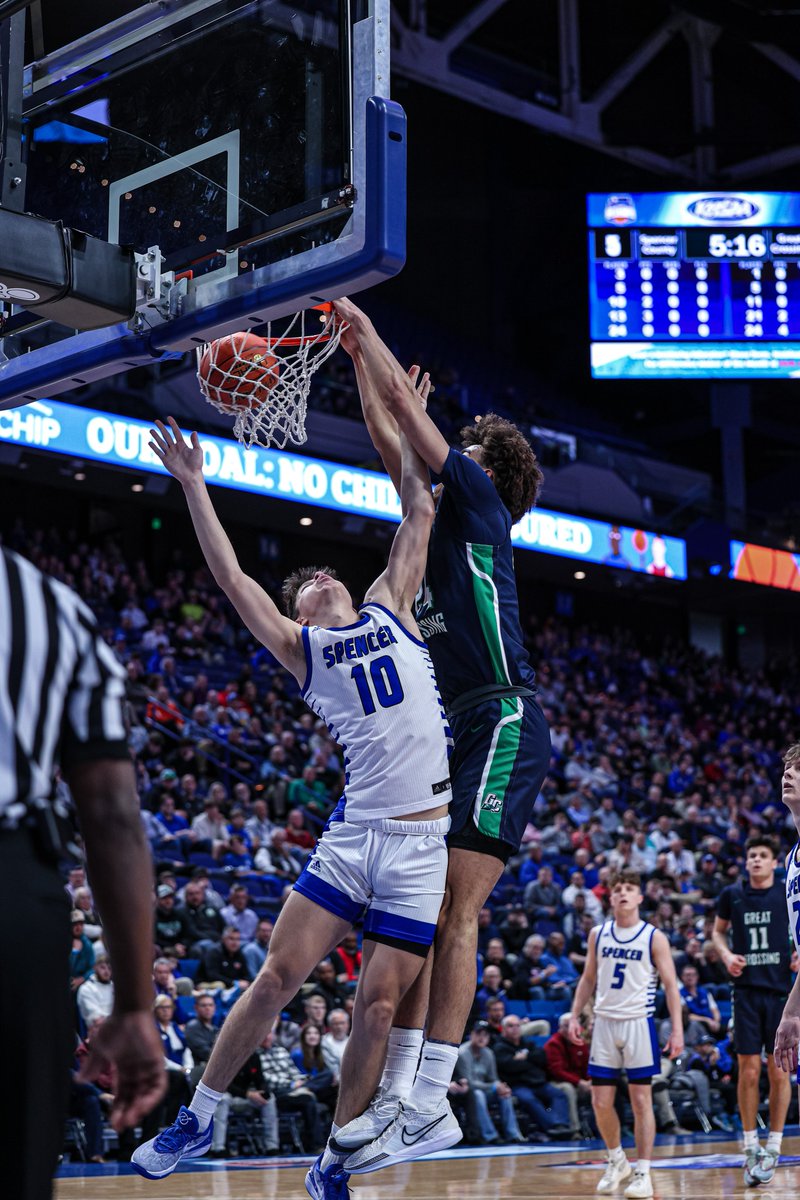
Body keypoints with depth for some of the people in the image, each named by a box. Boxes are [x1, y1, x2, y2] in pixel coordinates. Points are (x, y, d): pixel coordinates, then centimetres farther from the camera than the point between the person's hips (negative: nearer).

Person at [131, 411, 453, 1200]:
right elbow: (231, 576, 6)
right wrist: (193, 484, 5)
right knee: (277, 977, -4)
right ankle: (199, 1118, 15)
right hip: (353, 834, 0)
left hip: (424, 844, 0)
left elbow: (419, 511, 20)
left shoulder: (390, 609, 16)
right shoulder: (300, 648, 12)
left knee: (379, 1004, -3)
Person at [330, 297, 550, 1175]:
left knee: (453, 909, -15)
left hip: (504, 723, -9)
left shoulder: (480, 500, 2)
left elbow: (407, 406, 3)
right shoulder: (445, 519, 23)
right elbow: (389, 441, 31)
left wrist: (369, 330, 16)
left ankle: (430, 1102, -17)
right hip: (460, 731, 9)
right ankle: (397, 1094, 3)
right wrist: (357, 356, 35)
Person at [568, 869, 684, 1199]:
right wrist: (575, 1015, 6)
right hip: (604, 1023, 3)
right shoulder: (598, 934, 8)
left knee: (641, 1100, -2)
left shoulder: (653, 937, -3)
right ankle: (616, 1160, 25)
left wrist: (677, 1029, -11)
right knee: (600, 1101, 3)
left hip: (638, 1024, -3)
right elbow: (588, 978, 16)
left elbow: (671, 985, -3)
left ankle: (643, 1173, 4)